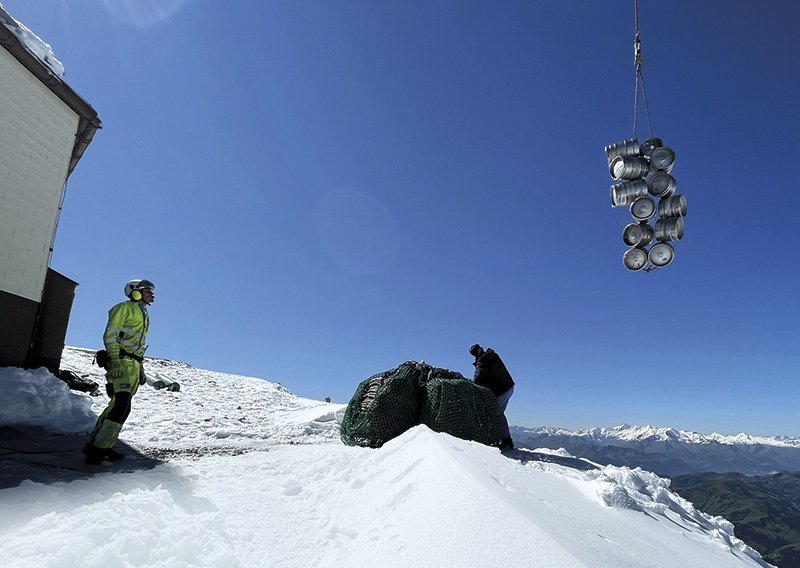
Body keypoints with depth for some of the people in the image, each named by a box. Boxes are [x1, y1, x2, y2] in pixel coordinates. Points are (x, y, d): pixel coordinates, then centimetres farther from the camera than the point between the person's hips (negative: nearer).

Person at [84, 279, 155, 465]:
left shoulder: (144, 315, 24)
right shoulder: (124, 308, -2)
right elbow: (110, 335, -10)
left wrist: (140, 368, 23)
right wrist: (115, 359, -21)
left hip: (134, 365, 9)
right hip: (121, 362, -9)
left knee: (122, 406, 7)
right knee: (121, 403, -19)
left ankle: (100, 445, 13)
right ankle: (97, 448, -16)